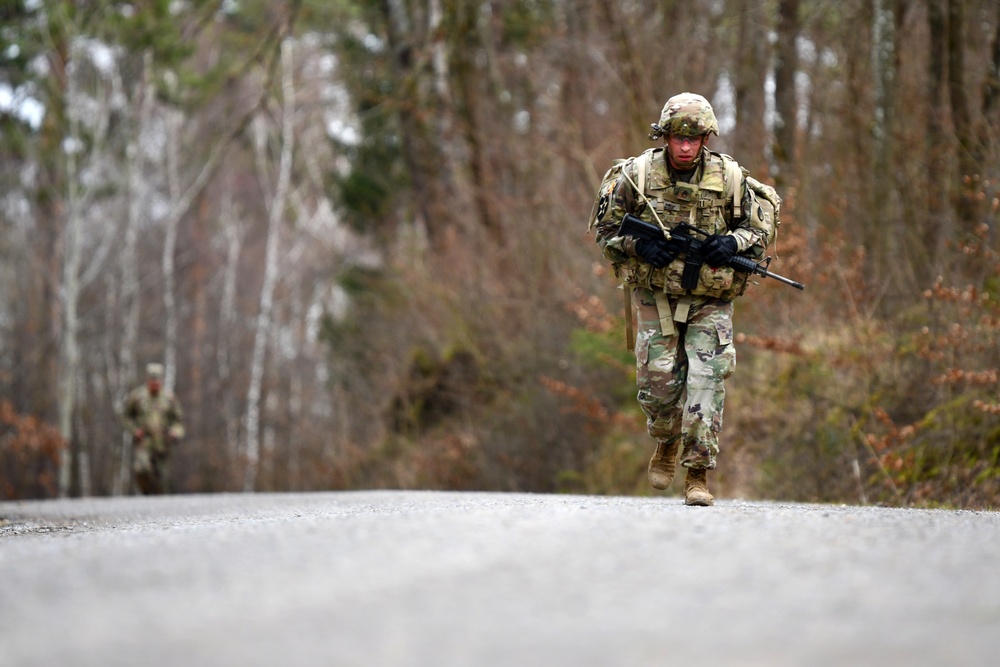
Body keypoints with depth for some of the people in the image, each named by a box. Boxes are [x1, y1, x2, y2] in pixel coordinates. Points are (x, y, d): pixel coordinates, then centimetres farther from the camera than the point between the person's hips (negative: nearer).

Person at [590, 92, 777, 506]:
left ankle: (698, 474, -6)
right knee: (658, 382, -2)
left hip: (710, 301, 0)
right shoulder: (637, 175, -9)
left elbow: (762, 227, 5)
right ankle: (667, 443, 31)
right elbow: (605, 228, 2)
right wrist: (638, 246, -17)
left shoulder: (730, 178, -7)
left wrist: (733, 243, -16)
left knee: (706, 379, -12)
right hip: (655, 296, 0)